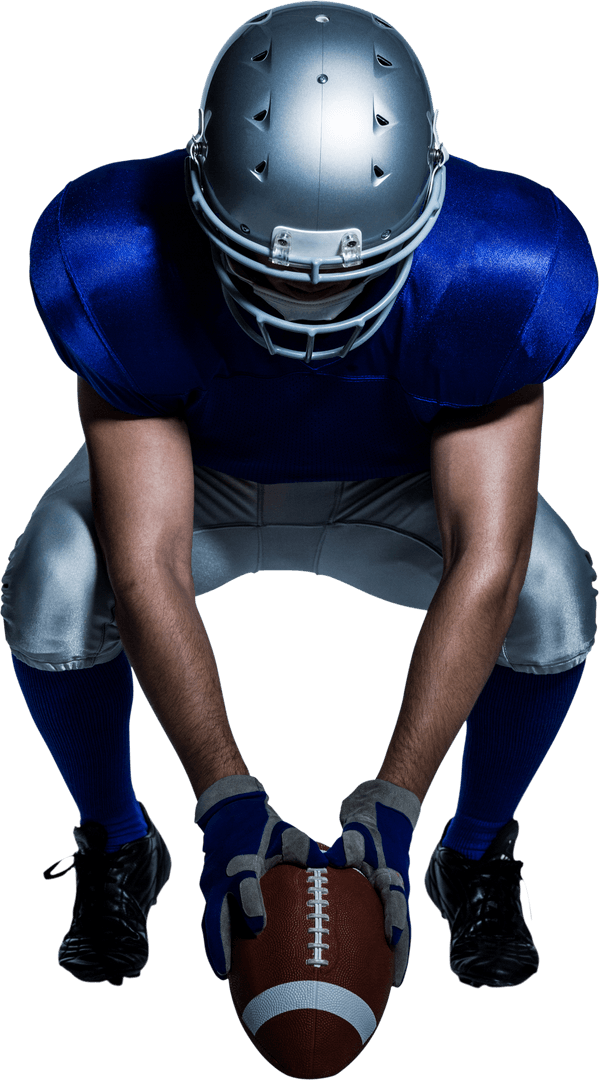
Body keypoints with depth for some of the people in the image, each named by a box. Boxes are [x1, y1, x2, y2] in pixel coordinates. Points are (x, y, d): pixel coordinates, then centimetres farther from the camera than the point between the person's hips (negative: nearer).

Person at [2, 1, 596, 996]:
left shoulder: (492, 278, -34)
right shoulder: (123, 271, -35)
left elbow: (484, 563, -32)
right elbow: (147, 567, -34)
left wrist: (390, 807, -37)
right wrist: (227, 806, -40)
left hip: (396, 485, 0)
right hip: (190, 473, 0)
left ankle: (479, 848, 2)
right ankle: (115, 842, 2)